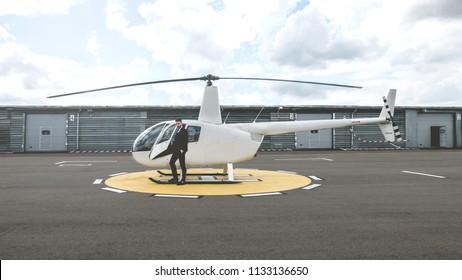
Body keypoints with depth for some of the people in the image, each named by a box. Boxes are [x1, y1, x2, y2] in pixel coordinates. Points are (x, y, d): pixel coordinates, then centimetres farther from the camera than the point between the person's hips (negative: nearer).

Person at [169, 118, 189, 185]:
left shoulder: (184, 130, -10)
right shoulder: (176, 130, 14)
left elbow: (185, 141, -17)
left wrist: (182, 149, -20)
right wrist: (173, 148, 10)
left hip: (181, 151, -9)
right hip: (176, 150, 9)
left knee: (182, 165, -1)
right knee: (171, 162, 12)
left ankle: (183, 180, 8)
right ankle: (175, 178, 23)